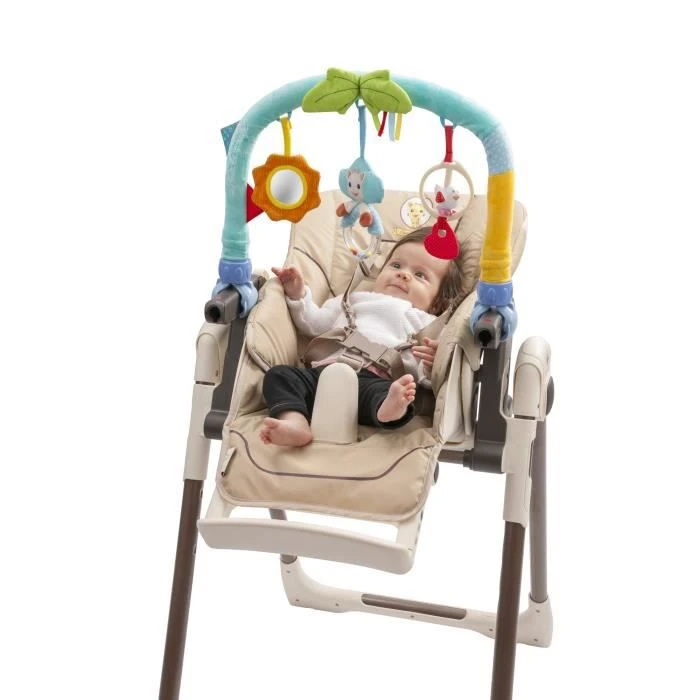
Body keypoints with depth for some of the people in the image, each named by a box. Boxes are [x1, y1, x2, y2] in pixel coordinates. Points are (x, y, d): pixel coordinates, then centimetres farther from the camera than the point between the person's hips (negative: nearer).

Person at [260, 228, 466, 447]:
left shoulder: (426, 324, 26)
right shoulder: (356, 300, 38)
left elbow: (428, 379, 14)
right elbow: (315, 324, 35)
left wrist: (432, 364, -8)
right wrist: (298, 295, 22)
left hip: (375, 378, -3)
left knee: (384, 392, -38)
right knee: (280, 374, -22)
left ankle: (390, 409, -70)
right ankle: (295, 422, -47)